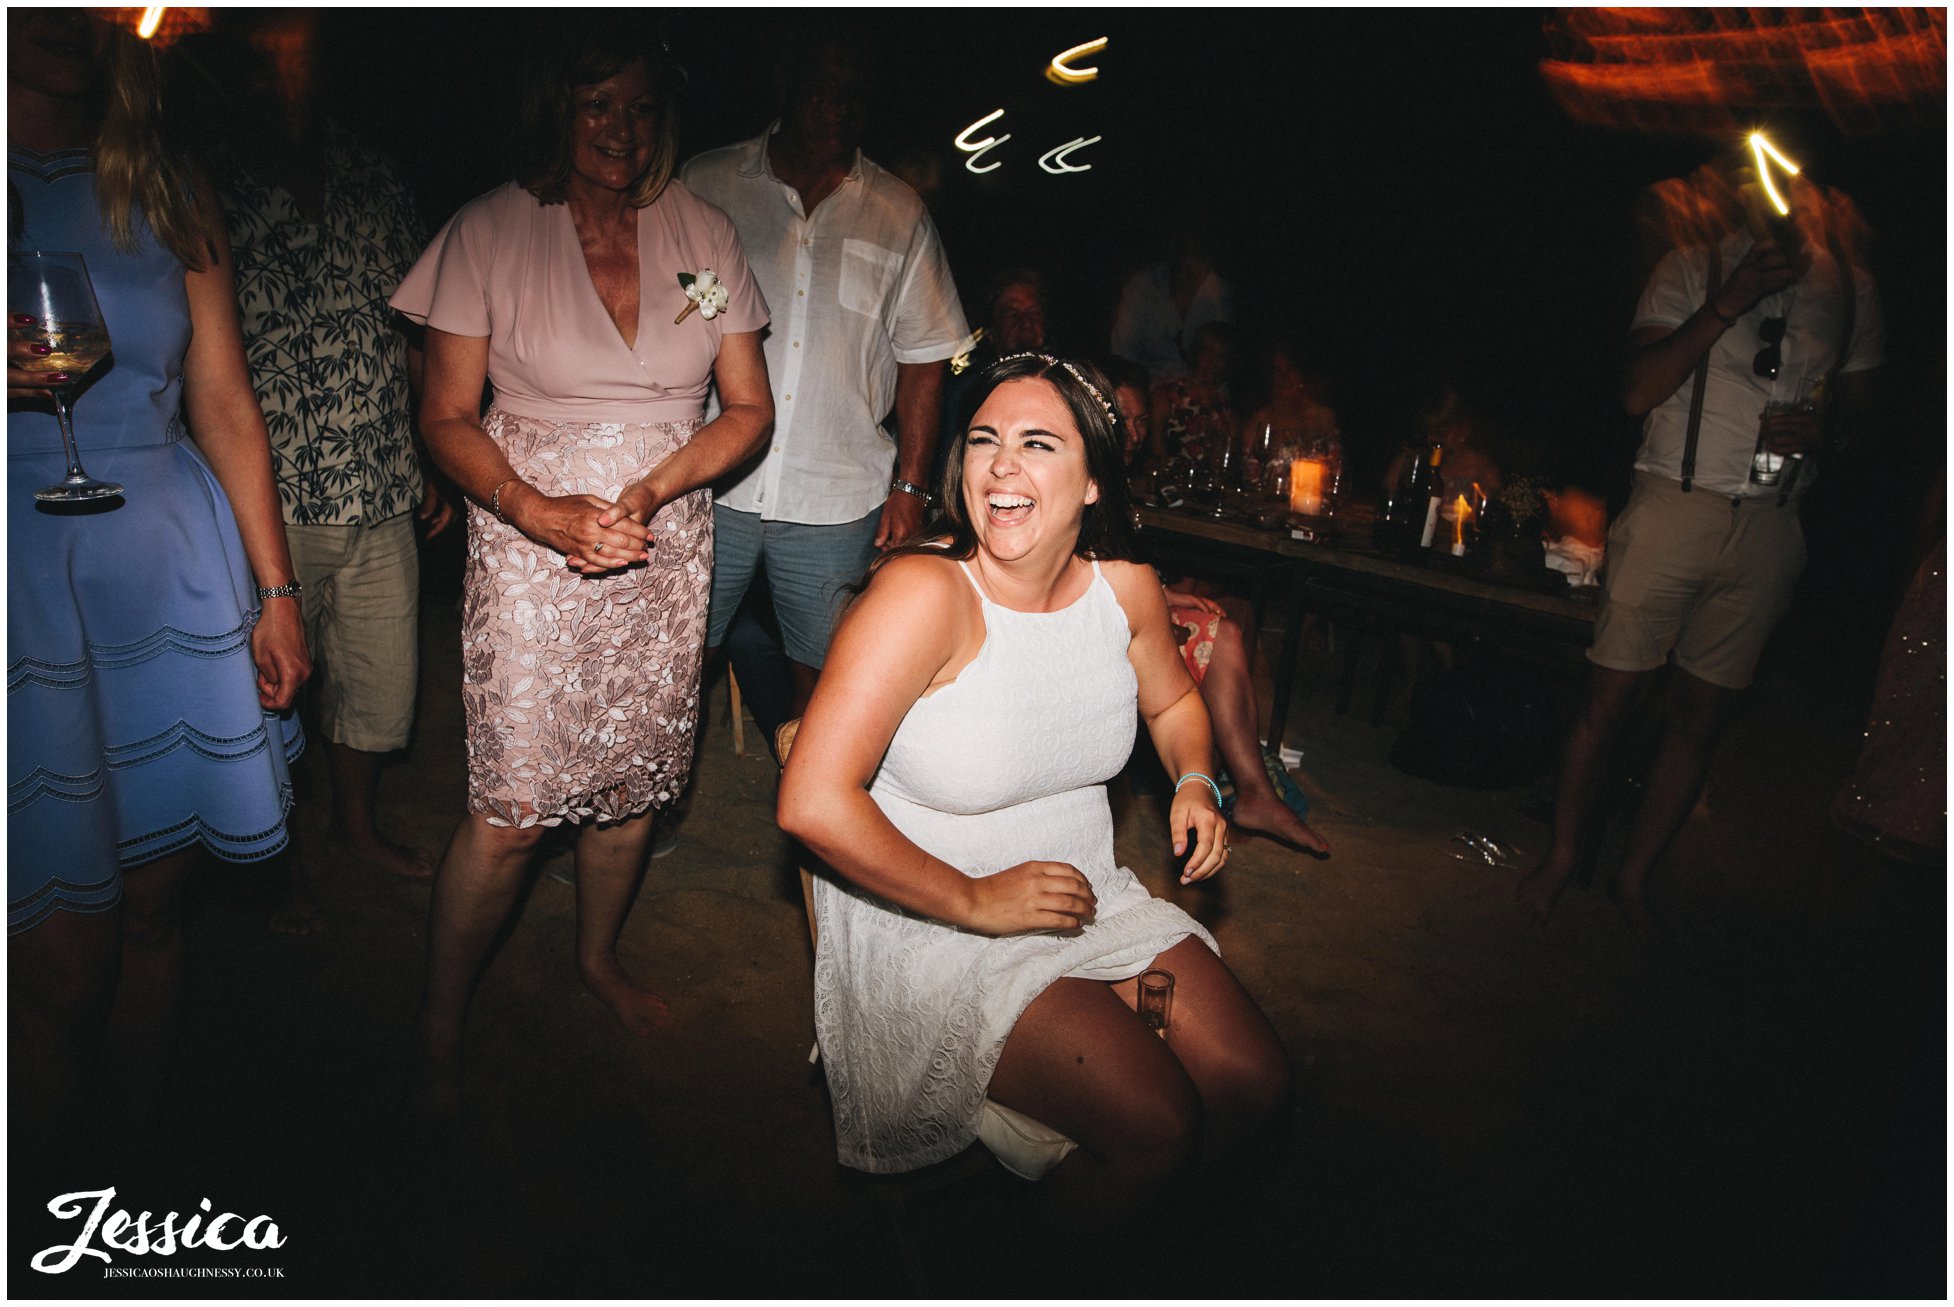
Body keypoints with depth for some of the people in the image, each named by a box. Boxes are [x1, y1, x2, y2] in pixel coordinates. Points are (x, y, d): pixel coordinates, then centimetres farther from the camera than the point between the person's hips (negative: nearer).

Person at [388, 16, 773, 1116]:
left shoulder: (703, 234, 4)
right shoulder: (491, 232, -3)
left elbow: (751, 410, 2)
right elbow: (448, 417, -3)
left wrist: (649, 491, -13)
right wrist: (540, 510, -20)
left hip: (668, 550, 3)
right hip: (532, 546, -3)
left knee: (636, 780, 12)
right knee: (513, 810, -5)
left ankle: (599, 955, 39)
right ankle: (441, 1030, 18)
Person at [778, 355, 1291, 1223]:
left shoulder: (1126, 587, -2)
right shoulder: (924, 592, -23)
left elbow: (1172, 699, 21)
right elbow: (812, 803, -27)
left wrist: (1194, 781, -1)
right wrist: (974, 902, -20)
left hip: (1089, 897, 7)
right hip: (931, 926, -6)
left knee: (1254, 1090, -5)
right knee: (1159, 1126, -20)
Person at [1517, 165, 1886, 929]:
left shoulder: (1850, 290, 12)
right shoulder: (1694, 268, 3)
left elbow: (1861, 401, 19)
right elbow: (1638, 392, -7)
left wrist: (1824, 428, -5)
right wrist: (1723, 306, -17)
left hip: (1769, 527, 3)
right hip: (1675, 503, -3)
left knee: (1703, 715, 6)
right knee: (1613, 693, -3)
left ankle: (1635, 874, 19)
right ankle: (1561, 857, 13)